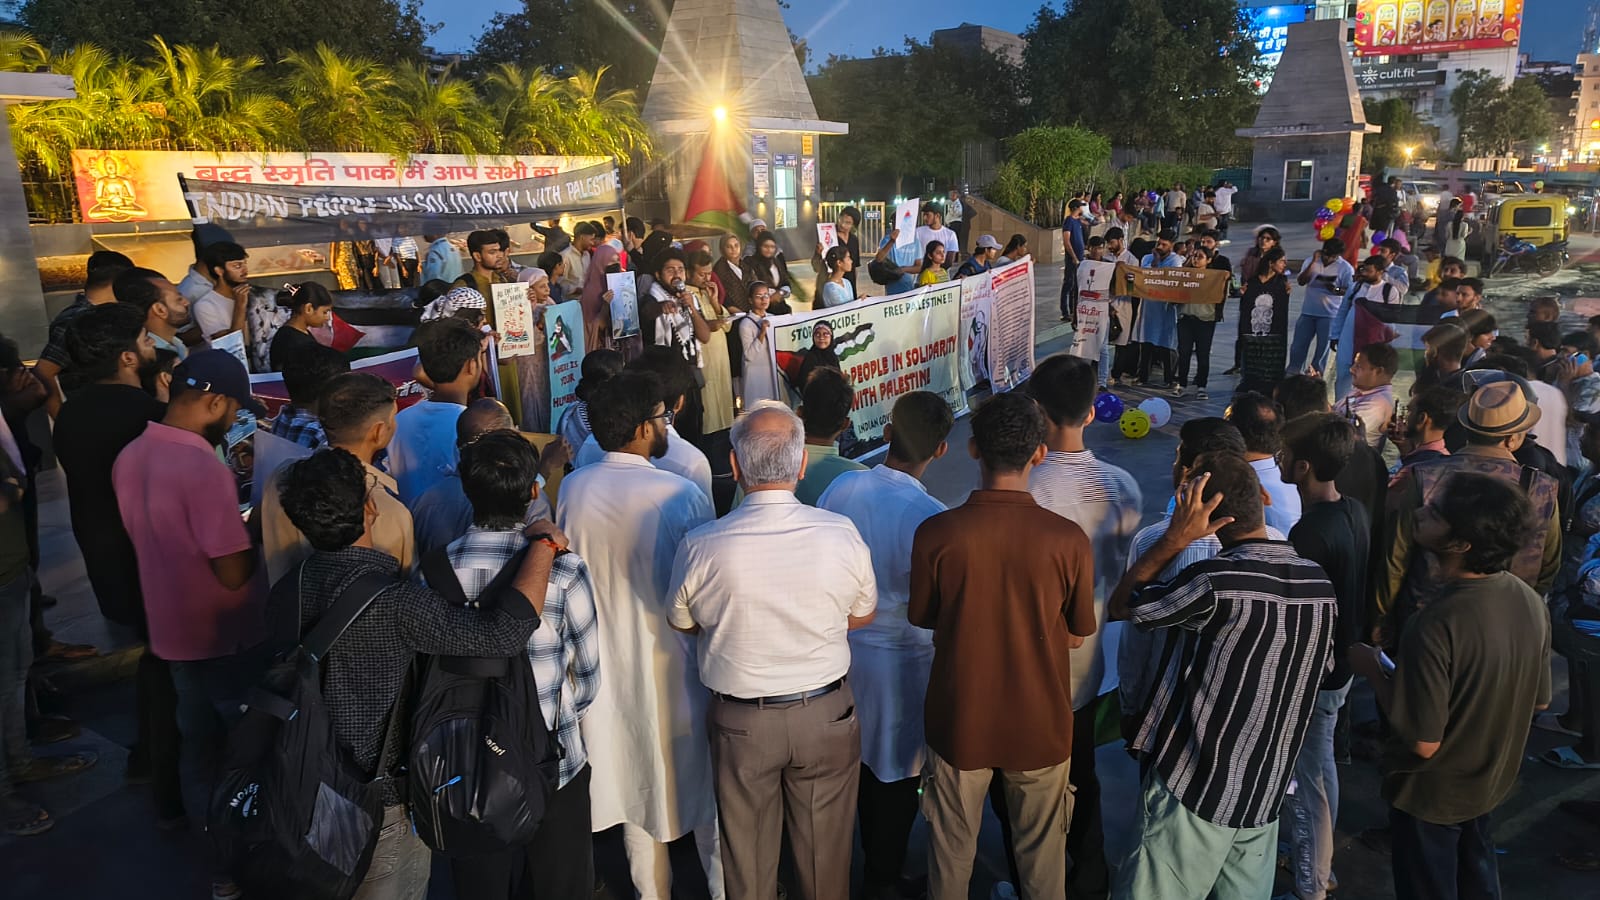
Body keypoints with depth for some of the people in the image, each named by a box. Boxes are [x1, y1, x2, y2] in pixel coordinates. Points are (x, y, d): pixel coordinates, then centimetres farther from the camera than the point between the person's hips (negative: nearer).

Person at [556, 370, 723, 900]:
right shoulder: (681, 494, -22)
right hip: (672, 662, -4)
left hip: (608, 662, 4)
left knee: (635, 780, 20)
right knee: (701, 776, 16)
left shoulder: (571, 489, -9)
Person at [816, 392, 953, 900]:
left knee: (861, 759, 25)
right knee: (898, 772, 16)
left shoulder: (840, 489, -11)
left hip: (844, 645, 5)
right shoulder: (930, 517, -26)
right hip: (901, 660, -5)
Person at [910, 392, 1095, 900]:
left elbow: (921, 619, -3)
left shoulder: (936, 534, -19)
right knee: (1042, 857, 22)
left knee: (952, 849, 21)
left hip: (960, 720, 0)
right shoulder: (1068, 540, -19)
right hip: (1040, 726, 0)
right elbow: (1076, 636, -4)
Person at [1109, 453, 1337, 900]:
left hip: (1195, 791, -7)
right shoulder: (1319, 582, 0)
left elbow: (1122, 604, -9)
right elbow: (1322, 672, 14)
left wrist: (1174, 539, -12)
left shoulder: (1217, 579, -23)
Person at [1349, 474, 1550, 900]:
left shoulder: (1436, 625, -37)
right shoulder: (1531, 600, -14)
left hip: (1431, 793, -6)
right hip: (1491, 780, 6)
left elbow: (1424, 742, -29)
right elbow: (1539, 701, 1)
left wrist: (1373, 670, -17)